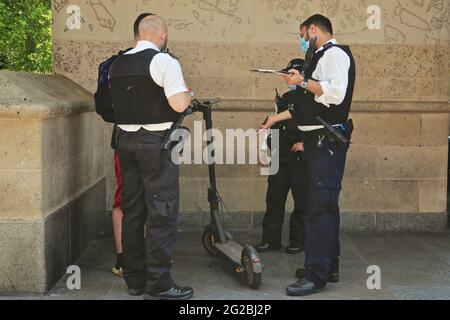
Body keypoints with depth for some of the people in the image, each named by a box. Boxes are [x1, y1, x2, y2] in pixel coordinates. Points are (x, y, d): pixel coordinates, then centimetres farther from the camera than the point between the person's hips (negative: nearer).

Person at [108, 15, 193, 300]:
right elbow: (178, 105, -19)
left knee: (132, 210, 12)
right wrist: (188, 95, 2)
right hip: (155, 142, -7)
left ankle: (134, 279, 19)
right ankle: (158, 284, -1)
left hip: (125, 140, 7)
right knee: (162, 212, -2)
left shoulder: (117, 65, 10)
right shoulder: (163, 61, -10)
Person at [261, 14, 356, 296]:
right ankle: (329, 267, 21)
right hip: (320, 141, 10)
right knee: (325, 205, 13)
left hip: (328, 141, -10)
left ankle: (316, 275, -11)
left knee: (320, 207, -12)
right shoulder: (322, 57, 21)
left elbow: (336, 93, -24)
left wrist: (303, 81, -15)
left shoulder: (335, 53, -8)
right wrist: (275, 119, 26)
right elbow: (308, 104, 24)